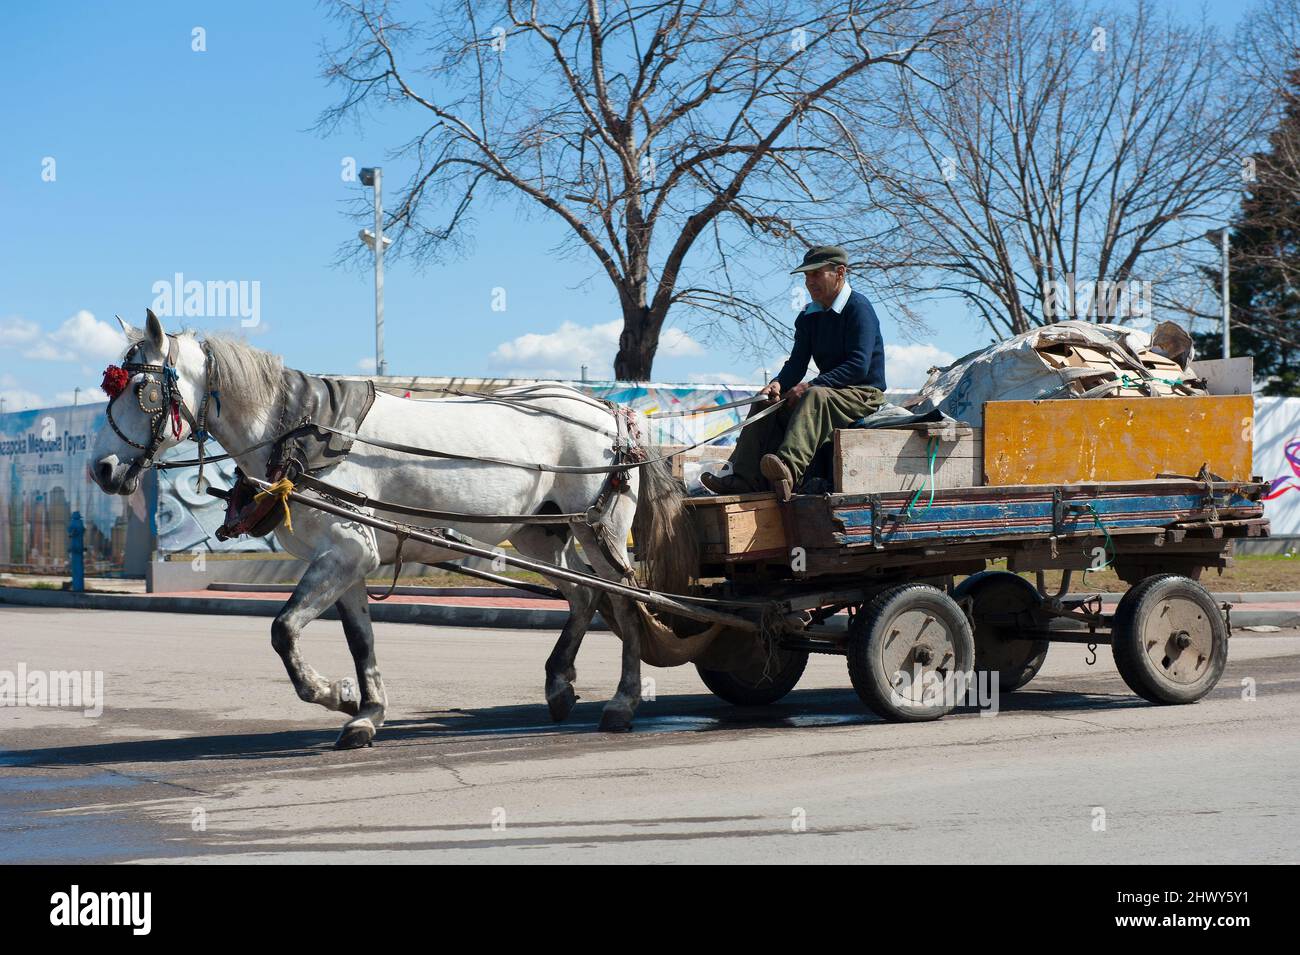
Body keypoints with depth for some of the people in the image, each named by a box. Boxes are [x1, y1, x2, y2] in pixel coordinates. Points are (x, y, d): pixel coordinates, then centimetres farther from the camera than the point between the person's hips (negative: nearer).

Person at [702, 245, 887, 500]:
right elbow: (797, 363, 7)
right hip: (829, 392, 8)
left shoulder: (858, 308, -12)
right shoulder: (808, 316, 12)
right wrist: (779, 384, -17)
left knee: (815, 396, -37)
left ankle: (789, 469, -59)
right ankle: (745, 477, -21)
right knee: (766, 402, -6)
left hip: (863, 395, -8)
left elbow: (859, 365, -22)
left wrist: (810, 385, -27)